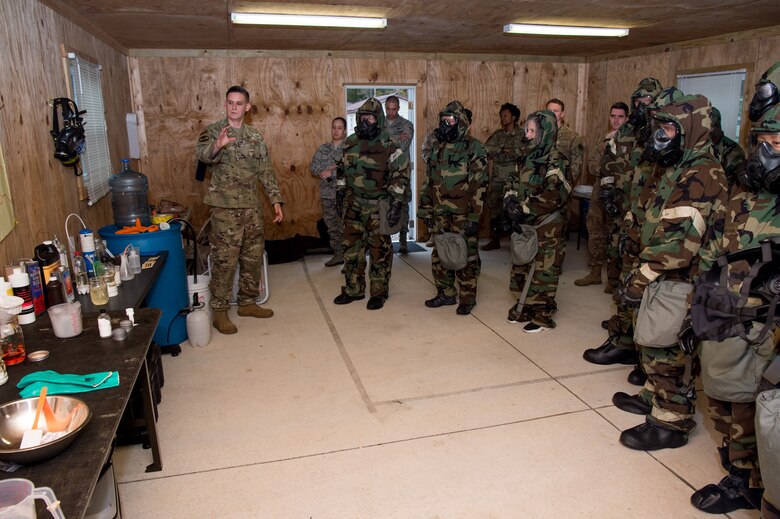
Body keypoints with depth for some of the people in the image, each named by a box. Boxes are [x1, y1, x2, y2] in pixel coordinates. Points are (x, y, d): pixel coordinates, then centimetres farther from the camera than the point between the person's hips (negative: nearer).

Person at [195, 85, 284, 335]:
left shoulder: (255, 137, 11)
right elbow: (201, 153, -25)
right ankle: (219, 311, 9)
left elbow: (266, 171, 12)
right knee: (224, 260, -2)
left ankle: (248, 303, 27)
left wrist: (276, 200, 5)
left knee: (254, 257, 11)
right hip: (225, 208, -5)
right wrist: (216, 146, -47)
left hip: (252, 207, 5)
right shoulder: (213, 131, -4)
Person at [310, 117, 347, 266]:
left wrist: (331, 172, -15)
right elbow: (313, 167, 5)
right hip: (327, 194, 5)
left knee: (345, 226, -6)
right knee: (332, 226, 11)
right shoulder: (323, 148, 12)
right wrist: (337, 168, -8)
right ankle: (338, 254, 22)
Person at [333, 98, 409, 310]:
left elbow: (401, 176, -11)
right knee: (351, 248, 10)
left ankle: (379, 293, 15)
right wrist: (343, 198, 18)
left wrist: (397, 205, -17)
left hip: (378, 207, -5)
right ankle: (353, 289, 24)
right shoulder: (350, 143, 6)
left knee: (380, 250, 3)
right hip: (353, 205, 5)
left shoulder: (389, 146, -11)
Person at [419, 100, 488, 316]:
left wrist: (474, 217, -18)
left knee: (466, 257, 2)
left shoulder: (473, 148, -9)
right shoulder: (437, 148, 11)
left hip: (462, 214, -6)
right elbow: (428, 180, 16)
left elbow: (479, 185, -14)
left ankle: (467, 299, 14)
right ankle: (445, 294, 26)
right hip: (440, 213, 6)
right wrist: (425, 208, 12)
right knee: (439, 254, 12)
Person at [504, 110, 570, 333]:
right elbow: (513, 184, 16)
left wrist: (525, 208, -19)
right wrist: (511, 201, -4)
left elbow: (554, 197, -24)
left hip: (546, 227, -8)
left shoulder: (553, 162, -14)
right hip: (524, 225, 8)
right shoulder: (528, 158, 11)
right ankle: (524, 307, 30)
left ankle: (543, 316, 12)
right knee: (521, 267, 15)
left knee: (543, 270, 0)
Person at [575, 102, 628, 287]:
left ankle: (614, 276, 13)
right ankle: (595, 272, 22)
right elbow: (592, 166, 7)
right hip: (599, 192, 6)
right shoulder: (604, 139, 13)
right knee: (595, 231, 10)